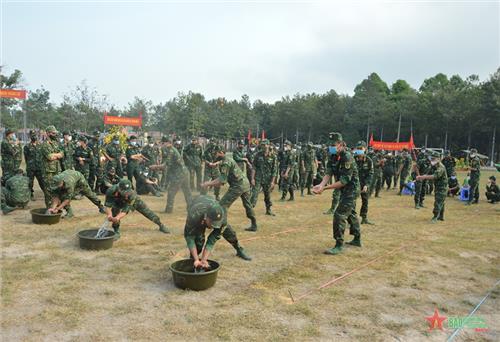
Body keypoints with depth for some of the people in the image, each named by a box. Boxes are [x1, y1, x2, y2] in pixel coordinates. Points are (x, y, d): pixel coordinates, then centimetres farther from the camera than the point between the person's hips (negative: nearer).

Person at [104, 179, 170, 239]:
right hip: (118, 202, 1)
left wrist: (117, 217, -61)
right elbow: (108, 206, -38)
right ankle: (116, 232, -7)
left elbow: (125, 211, -41)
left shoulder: (132, 194, -44)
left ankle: (161, 225, 25)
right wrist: (109, 215, -60)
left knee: (147, 212, 3)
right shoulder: (111, 191, -43)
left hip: (133, 200, -1)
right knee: (114, 211, -28)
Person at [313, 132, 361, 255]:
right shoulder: (334, 157, 2)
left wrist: (325, 188, -31)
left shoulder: (347, 157, -25)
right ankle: (357, 239, 40)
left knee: (339, 215, -15)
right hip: (345, 190, 10)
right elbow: (328, 173, -6)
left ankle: (339, 246, -9)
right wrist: (321, 184, -25)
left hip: (351, 189, -10)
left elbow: (344, 181, -28)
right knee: (350, 213, 22)